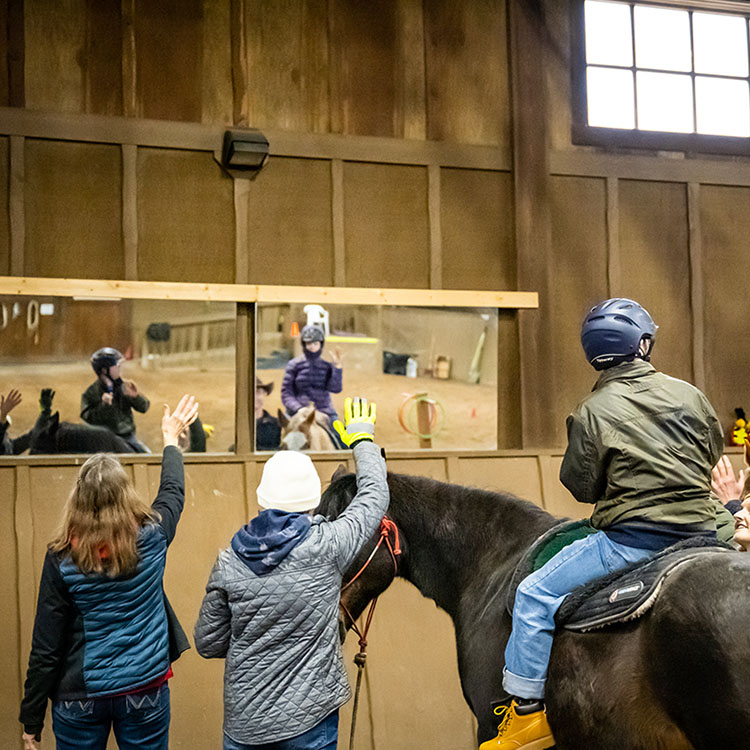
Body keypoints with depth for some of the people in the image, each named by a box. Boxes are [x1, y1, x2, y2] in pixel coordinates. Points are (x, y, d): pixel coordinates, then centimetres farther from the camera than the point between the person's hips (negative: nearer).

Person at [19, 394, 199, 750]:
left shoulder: (62, 558, -13)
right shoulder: (151, 538, -10)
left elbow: (45, 649, -10)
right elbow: (173, 492, 14)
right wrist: (171, 438, 31)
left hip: (80, 699, -1)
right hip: (145, 693, 1)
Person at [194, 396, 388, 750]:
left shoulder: (229, 560, -6)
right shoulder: (326, 546, -15)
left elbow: (208, 644, 3)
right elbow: (375, 495, 2)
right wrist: (362, 439, 19)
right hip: (308, 720, -3)